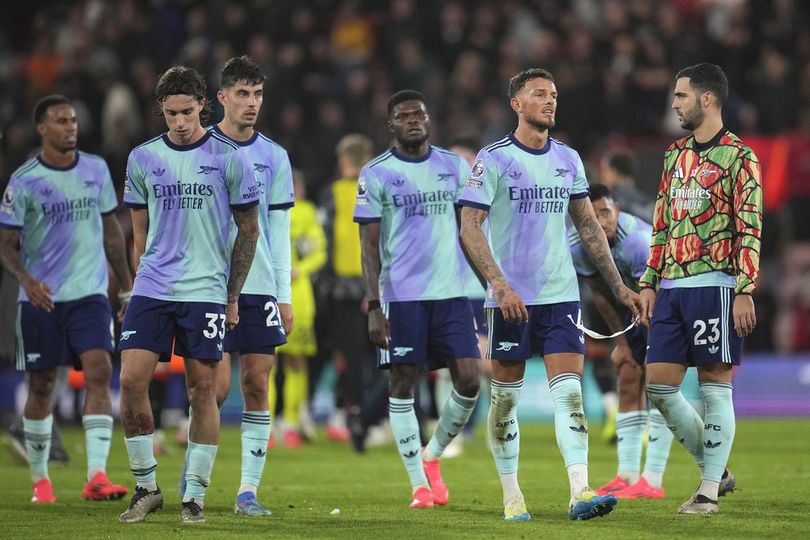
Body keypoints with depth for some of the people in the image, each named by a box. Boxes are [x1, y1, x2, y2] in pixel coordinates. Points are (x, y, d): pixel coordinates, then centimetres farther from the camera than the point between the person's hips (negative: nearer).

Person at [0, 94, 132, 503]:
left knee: (99, 371, -15)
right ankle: (40, 480, 19)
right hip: (41, 299, -2)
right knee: (41, 387, 5)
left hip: (90, 294, 2)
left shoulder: (96, 170, 6)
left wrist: (127, 288, 16)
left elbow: (111, 231, 16)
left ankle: (96, 476, -20)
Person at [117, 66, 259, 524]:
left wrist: (232, 297, 3)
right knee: (132, 381, -8)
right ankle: (147, 487, 5)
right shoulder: (143, 159, 7)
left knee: (203, 389, -1)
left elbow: (249, 232, 5)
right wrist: (146, 282, 12)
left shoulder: (229, 158, -1)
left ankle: (195, 495, 7)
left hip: (205, 292, -3)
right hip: (151, 291, 3)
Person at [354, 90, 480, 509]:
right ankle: (419, 484, 8)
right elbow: (370, 245, -2)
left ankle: (432, 456, 19)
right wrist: (374, 307, -9)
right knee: (402, 384, -1)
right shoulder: (376, 174, 0)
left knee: (468, 380, -5)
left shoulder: (454, 166, 9)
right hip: (401, 296, -3)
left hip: (452, 291, 3)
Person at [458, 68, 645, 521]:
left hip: (561, 296, 3)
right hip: (511, 298, -3)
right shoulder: (493, 160, -4)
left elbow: (589, 226, 17)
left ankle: (580, 492, -17)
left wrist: (618, 286, 13)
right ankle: (511, 495, 15)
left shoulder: (568, 159, 11)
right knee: (506, 396, 3)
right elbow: (470, 227, -9)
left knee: (570, 391, -9)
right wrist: (500, 284, -20)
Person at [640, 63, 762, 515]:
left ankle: (709, 492, 1)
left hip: (714, 285, -7)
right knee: (659, 385, 3)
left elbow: (750, 229, -9)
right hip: (673, 287, 7)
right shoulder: (676, 155, 17)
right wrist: (650, 282, 15)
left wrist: (745, 292, -15)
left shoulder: (738, 157, -5)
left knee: (715, 385, -3)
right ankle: (716, 469, 17)